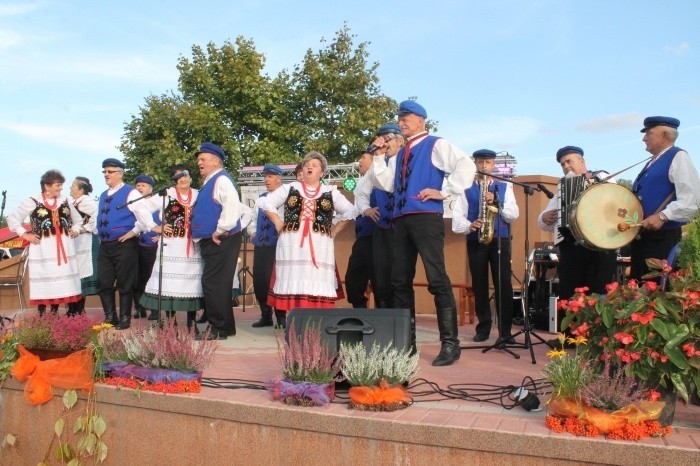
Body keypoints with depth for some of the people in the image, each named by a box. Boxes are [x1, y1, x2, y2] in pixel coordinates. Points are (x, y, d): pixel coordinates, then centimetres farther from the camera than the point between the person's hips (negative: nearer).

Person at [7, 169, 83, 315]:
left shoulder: (65, 201, 12)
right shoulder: (33, 202, 0)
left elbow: (78, 220, 26)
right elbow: (12, 218, 3)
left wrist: (75, 230, 8)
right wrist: (24, 234, -6)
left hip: (63, 248, 4)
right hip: (42, 249, -4)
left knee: (63, 282, 3)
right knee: (43, 282, -3)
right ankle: (42, 317, 3)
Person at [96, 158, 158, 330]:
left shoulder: (130, 193, -7)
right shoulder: (103, 196, 17)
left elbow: (145, 217, -14)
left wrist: (133, 232, -12)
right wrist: (100, 234, 15)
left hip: (124, 245, -7)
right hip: (105, 246, 7)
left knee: (125, 284, 1)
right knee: (103, 283, 8)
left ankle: (125, 319, 12)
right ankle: (110, 317, 19)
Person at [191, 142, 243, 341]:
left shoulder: (222, 180, -11)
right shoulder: (209, 182, 19)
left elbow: (232, 207, -26)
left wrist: (219, 232, -21)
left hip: (221, 241, -10)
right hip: (211, 241, 10)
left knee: (213, 284, -8)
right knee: (217, 284, 14)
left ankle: (218, 329, 0)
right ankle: (224, 327, 23)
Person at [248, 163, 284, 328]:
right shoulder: (260, 198, 17)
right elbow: (254, 218, 24)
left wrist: (282, 233, -17)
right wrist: (252, 232, 10)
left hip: (277, 245, -7)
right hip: (260, 245, 7)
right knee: (259, 280, 8)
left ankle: (280, 316, 9)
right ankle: (265, 316, 20)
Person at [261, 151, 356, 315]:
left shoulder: (330, 192, 11)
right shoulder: (289, 188, 12)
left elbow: (349, 211, 15)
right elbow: (266, 203, 13)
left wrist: (334, 230, 7)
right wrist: (279, 223, 5)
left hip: (320, 245, 0)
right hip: (292, 244, 0)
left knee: (317, 282, -5)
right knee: (293, 281, -4)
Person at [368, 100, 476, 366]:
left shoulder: (436, 145, 3)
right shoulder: (400, 155, 24)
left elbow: (466, 166, -10)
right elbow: (385, 184, 17)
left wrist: (444, 192, -13)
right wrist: (379, 157, 10)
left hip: (426, 218, -8)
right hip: (401, 220, 8)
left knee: (436, 279, -11)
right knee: (400, 281, 6)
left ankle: (450, 344, -6)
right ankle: (406, 341, 15)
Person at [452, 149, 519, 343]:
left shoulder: (504, 187, 13)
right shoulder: (466, 188, 11)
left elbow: (514, 215, 1)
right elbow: (457, 216, 1)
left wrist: (496, 202, -13)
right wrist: (469, 225, -18)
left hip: (500, 240, 0)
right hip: (475, 241, 1)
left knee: (503, 284, -5)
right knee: (479, 284, 3)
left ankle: (505, 329, 2)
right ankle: (483, 327, 12)